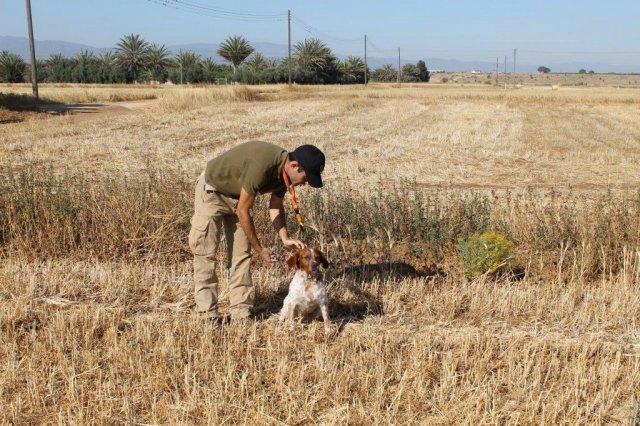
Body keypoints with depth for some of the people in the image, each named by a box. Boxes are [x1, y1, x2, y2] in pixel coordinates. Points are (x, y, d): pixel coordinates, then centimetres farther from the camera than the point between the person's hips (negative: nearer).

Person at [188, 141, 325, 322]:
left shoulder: (284, 170, -13)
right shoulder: (261, 166, -38)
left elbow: (276, 206, 0)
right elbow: (242, 211, -29)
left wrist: (285, 238, -15)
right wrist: (259, 249, -20)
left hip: (237, 196, 8)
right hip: (212, 190, -8)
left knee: (241, 254, 2)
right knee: (205, 254, -7)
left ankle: (240, 313, 4)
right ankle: (207, 314, -2)